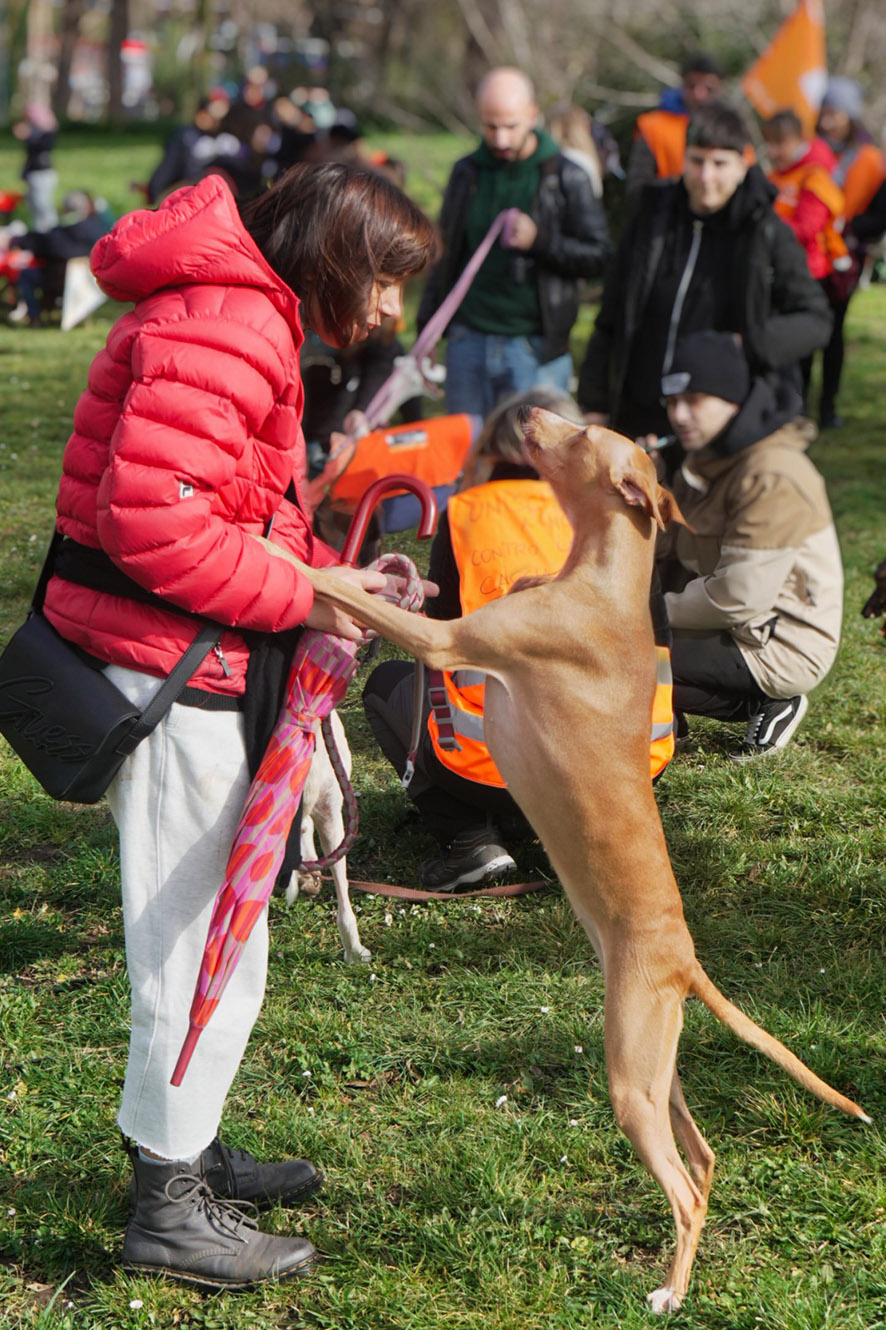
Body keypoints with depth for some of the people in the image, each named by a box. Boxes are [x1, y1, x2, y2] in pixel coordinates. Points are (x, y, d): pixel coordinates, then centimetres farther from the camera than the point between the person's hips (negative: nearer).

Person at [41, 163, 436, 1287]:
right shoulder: (224, 327, -19)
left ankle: (187, 1150, 35)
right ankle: (169, 1209, 9)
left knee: (217, 931, 21)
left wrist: (329, 577, 6)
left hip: (204, 669, 11)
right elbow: (152, 519, -28)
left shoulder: (243, 321, 17)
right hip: (171, 675, -11)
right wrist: (300, 596, -18)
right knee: (201, 943, -3)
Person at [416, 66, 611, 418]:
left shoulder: (565, 178, -2)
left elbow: (597, 254, -4)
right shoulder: (466, 173, 10)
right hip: (468, 340, 4)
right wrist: (427, 329, 15)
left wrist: (540, 241, -20)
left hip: (535, 349, -3)